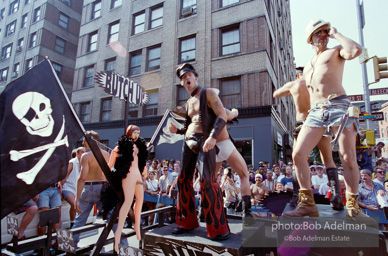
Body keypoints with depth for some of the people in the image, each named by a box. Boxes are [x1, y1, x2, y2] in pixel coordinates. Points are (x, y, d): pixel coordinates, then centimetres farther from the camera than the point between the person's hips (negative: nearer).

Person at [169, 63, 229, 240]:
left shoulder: (208, 93, 2)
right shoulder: (189, 102, 22)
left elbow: (222, 115, -10)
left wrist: (213, 137, -24)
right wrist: (177, 131, 9)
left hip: (204, 141, -7)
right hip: (188, 141, 8)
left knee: (207, 181, -15)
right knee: (184, 180, 5)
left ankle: (218, 228, -3)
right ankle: (187, 221, 19)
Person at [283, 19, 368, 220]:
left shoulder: (336, 51, 13)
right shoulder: (307, 66, 28)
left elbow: (356, 50, -11)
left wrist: (336, 34, 3)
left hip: (338, 106, -4)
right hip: (315, 112, 5)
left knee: (348, 159, -4)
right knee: (298, 154, -9)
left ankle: (353, 207, 14)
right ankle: (307, 204, 2)